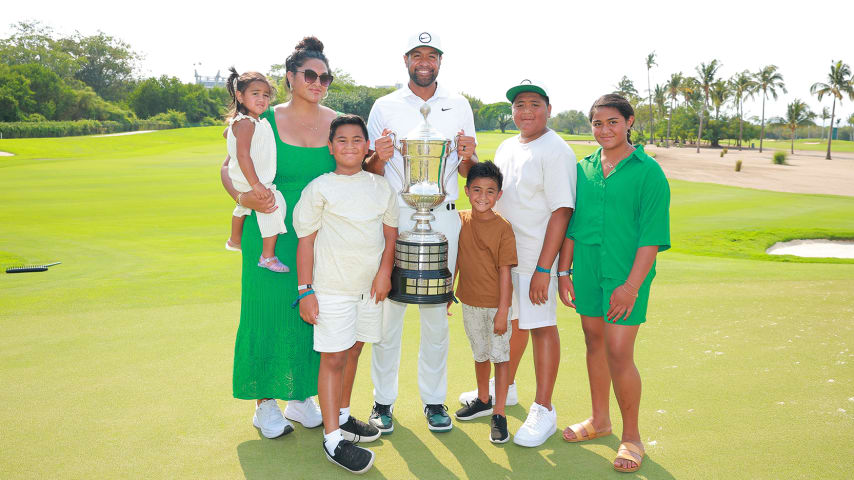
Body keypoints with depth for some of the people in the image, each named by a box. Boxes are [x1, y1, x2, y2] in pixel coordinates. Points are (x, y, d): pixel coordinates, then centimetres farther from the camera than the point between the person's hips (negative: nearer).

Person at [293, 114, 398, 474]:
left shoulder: (381, 186, 8)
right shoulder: (319, 189, -5)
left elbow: (390, 231, 11)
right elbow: (306, 241, -5)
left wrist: (384, 272, -2)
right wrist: (305, 291, -9)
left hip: (369, 286, 5)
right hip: (332, 288, -5)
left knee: (353, 352, 16)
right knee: (333, 359, -3)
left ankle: (342, 417, 33)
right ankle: (333, 439, 3)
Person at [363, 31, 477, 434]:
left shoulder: (459, 106, 11)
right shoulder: (385, 107, 6)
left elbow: (467, 171, 12)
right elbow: (370, 171, 6)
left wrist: (467, 157, -11)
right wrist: (380, 158, -17)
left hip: (443, 218, 1)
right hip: (395, 216, -1)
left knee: (436, 313, 5)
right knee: (388, 308, -1)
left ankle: (434, 399, 18)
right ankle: (383, 400, 12)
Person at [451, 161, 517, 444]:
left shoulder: (503, 228, -15)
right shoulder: (461, 221, -2)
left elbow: (505, 271, -14)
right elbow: (455, 260, 8)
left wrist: (503, 311, -15)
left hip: (495, 304, -5)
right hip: (469, 302, 5)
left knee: (500, 357, 3)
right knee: (480, 354, 20)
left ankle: (498, 414, 14)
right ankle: (483, 401, 39)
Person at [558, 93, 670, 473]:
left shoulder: (648, 172, -7)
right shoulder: (584, 168, 8)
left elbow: (651, 235, -10)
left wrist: (632, 284, -16)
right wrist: (564, 271, 9)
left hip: (626, 274, -5)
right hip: (587, 270, 5)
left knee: (619, 353, -7)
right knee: (594, 343, 15)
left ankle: (631, 435, 12)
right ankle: (599, 419, 33)